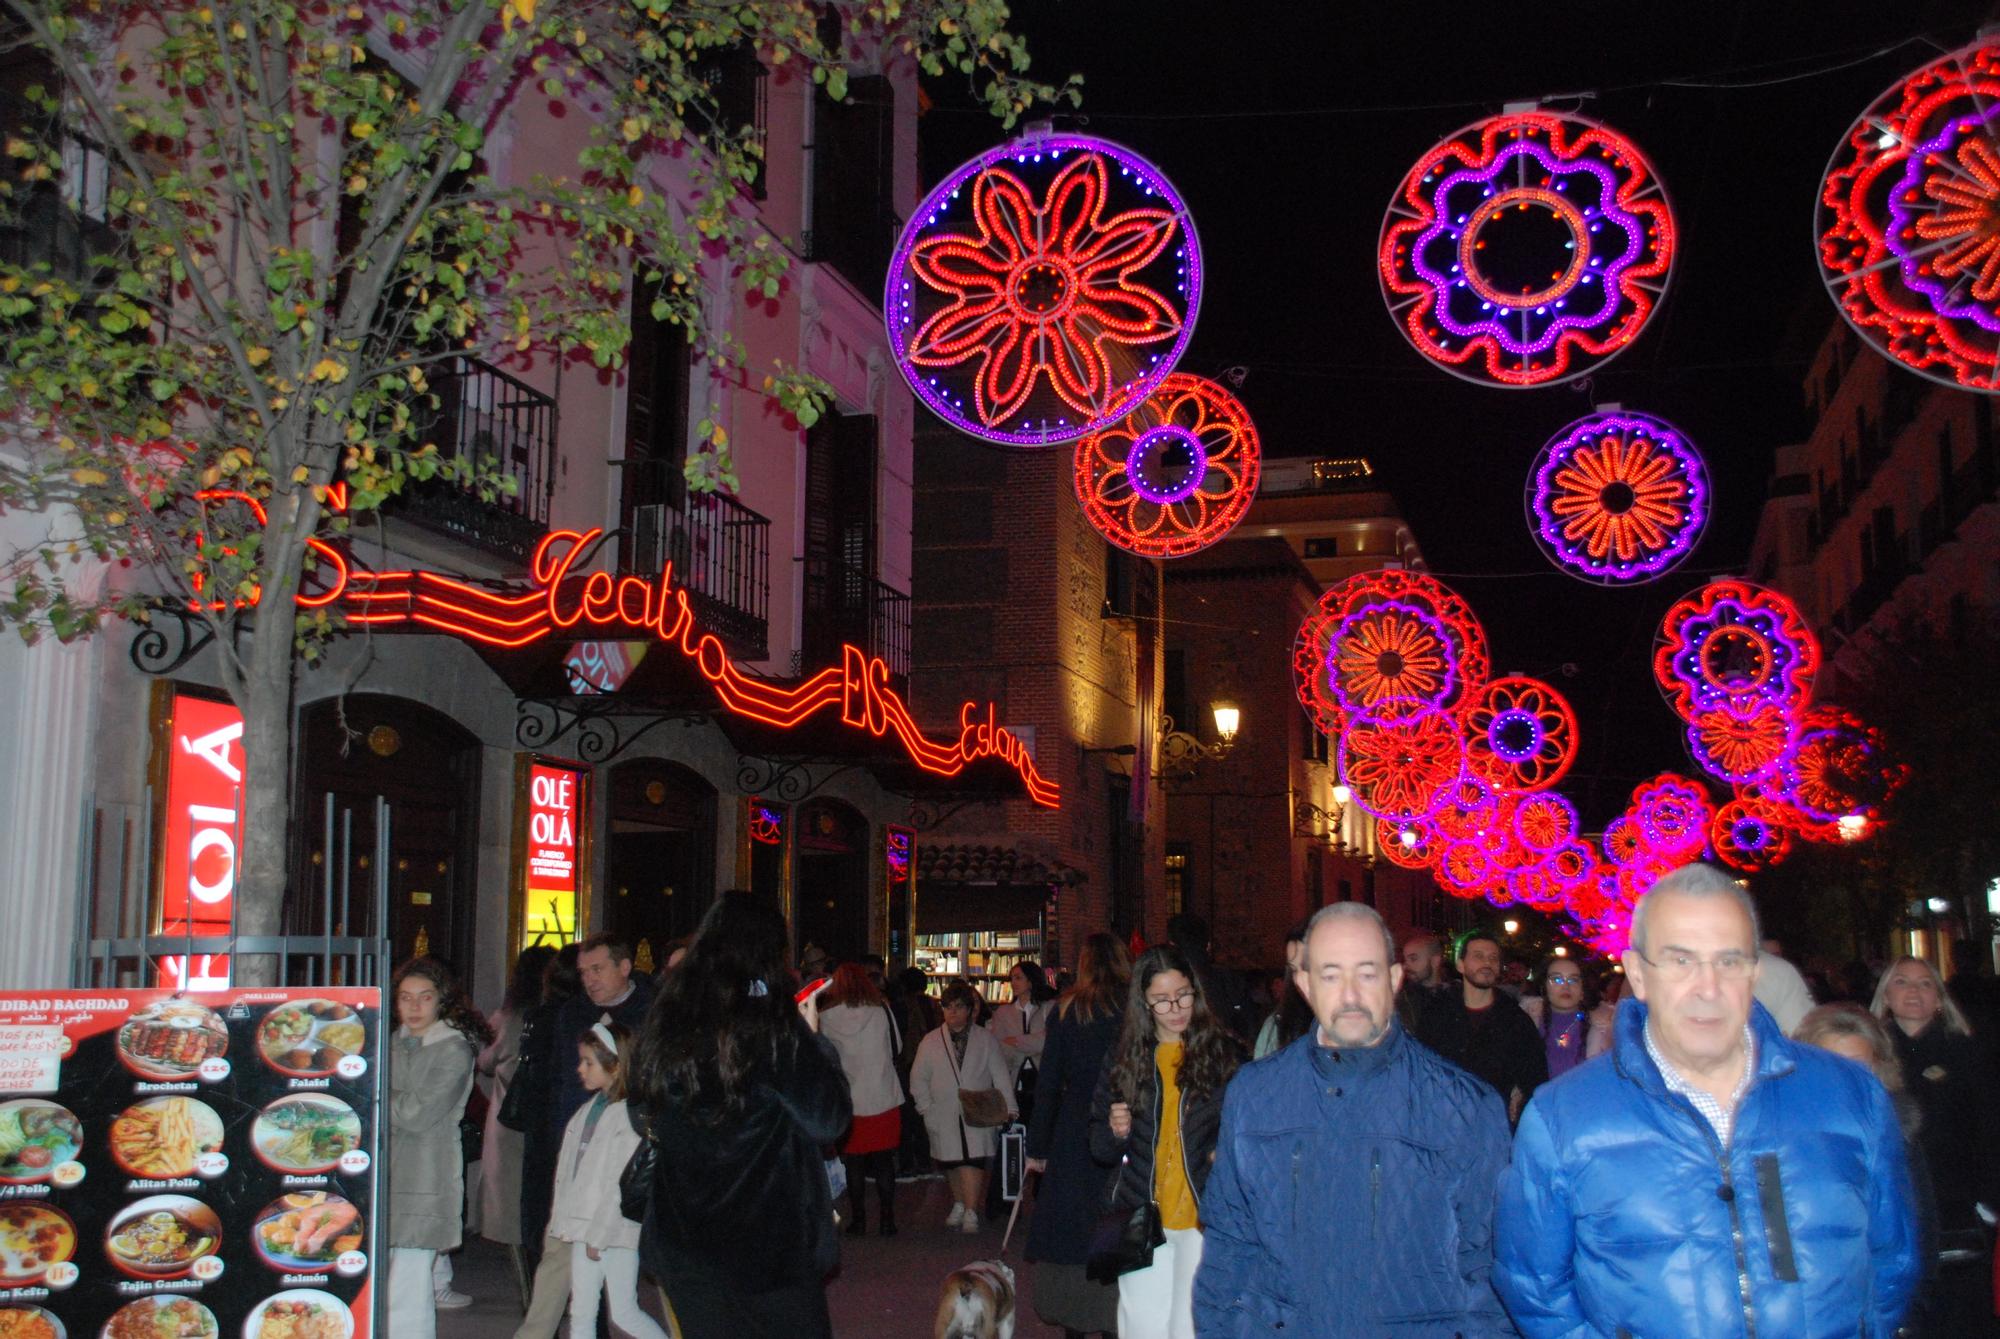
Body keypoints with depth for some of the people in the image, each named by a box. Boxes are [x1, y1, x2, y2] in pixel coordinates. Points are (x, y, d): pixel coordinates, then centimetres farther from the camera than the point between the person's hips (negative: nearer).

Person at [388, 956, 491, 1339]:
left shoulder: (454, 1051, -7)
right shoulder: (396, 1043, 13)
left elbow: (416, 1114, -13)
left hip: (424, 1185, -6)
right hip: (387, 1177, 6)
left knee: (404, 1298, -9)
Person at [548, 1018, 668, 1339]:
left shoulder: (630, 1115, -15)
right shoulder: (589, 1109, 11)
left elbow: (622, 1183, -18)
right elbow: (570, 1170, 13)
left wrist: (599, 1234, -17)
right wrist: (562, 1219, 8)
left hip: (617, 1230, -8)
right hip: (585, 1228, 8)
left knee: (624, 1312, -1)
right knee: (580, 1312, 10)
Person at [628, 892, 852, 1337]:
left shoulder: (664, 1023, 0)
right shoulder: (772, 1024, -16)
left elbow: (643, 1117, 15)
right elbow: (829, 1121, -13)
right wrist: (813, 1037, -1)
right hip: (768, 1243, -5)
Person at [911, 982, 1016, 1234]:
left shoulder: (985, 1039, 7)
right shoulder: (931, 1042, 9)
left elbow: (1000, 1074, 5)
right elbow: (918, 1078, 12)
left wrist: (1009, 1107, -3)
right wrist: (926, 1108, 2)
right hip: (944, 1116, 2)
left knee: (973, 1160, -14)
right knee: (951, 1162, 7)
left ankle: (971, 1213, -13)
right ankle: (959, 1205, 25)